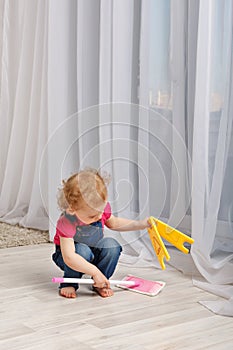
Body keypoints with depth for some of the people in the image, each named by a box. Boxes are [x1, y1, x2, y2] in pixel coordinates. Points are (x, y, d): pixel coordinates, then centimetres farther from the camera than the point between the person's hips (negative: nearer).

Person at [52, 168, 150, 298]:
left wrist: (140, 224, -4)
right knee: (82, 250, -37)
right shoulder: (67, 223, -35)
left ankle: (100, 284, -6)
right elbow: (69, 257, -41)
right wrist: (95, 272, -44)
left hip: (95, 252, 5)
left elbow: (113, 223, 5)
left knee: (112, 245, -25)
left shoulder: (101, 206, -19)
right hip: (74, 255, -4)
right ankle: (69, 283, -10)